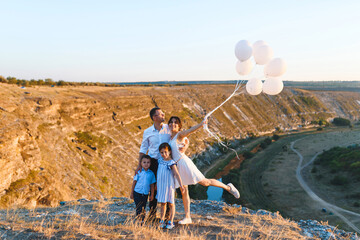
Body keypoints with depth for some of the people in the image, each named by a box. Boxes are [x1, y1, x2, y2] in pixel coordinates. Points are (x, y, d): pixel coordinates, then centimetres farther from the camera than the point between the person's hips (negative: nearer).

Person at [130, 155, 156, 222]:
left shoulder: (151, 173, 0)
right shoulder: (139, 172, -5)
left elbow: (152, 185, 6)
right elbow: (134, 182, 0)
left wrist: (152, 195, 7)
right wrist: (131, 193, 1)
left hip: (145, 194, 2)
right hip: (137, 193, -2)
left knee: (143, 208, 10)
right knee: (138, 208, -3)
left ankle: (142, 220, 19)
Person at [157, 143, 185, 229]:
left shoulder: (171, 163, -14)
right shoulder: (160, 161, 5)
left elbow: (177, 174, -19)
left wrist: (181, 185, -25)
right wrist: (157, 184, 24)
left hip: (169, 186, -5)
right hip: (161, 186, 6)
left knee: (170, 203, 5)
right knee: (162, 203, 12)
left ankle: (171, 222, 12)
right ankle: (162, 221, 18)